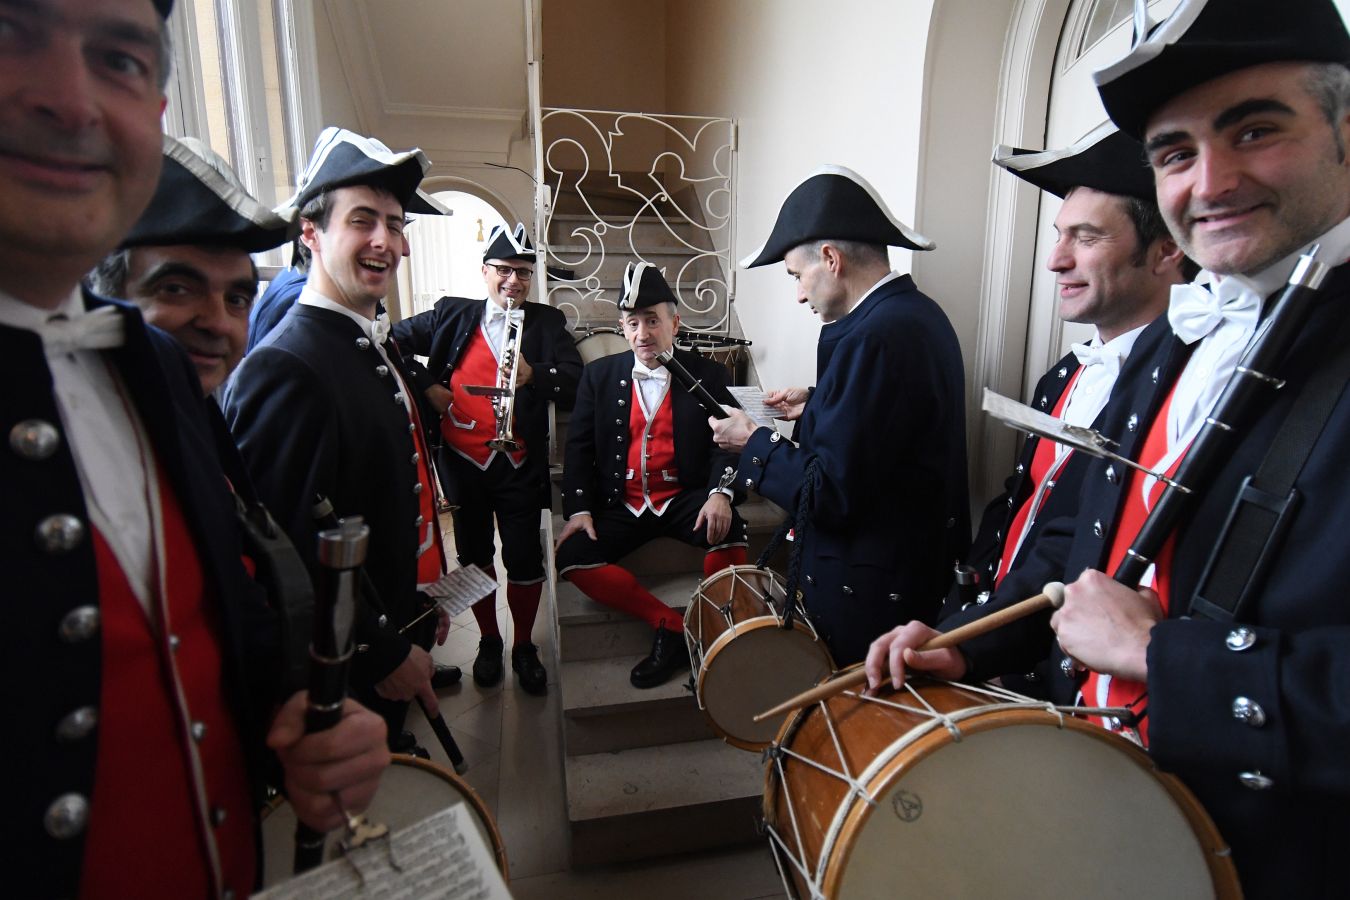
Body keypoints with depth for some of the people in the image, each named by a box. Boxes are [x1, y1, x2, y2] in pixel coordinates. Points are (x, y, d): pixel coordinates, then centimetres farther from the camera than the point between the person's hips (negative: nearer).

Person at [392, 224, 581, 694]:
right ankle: (488, 640, 34)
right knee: (474, 557, 13)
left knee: (525, 561, 1)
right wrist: (424, 386, 1)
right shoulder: (452, 315, 7)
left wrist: (533, 375, -27)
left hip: (519, 465, -1)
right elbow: (394, 340, 15)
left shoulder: (547, 322, 4)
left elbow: (575, 384, -8)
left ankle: (524, 646, 24)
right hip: (462, 462, 2)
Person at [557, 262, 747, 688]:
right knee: (572, 557, -21)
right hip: (620, 504, 2)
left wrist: (720, 492, -23)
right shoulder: (599, 375, 8)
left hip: (685, 498, -2)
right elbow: (579, 446, 6)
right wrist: (578, 509, -6)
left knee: (730, 534, -31)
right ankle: (670, 624, -10)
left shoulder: (706, 374, 3)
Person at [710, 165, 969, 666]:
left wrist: (754, 444, -11)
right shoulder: (921, 313, 4)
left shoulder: (871, 336, -25)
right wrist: (815, 408, 11)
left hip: (869, 592, -9)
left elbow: (829, 495, -24)